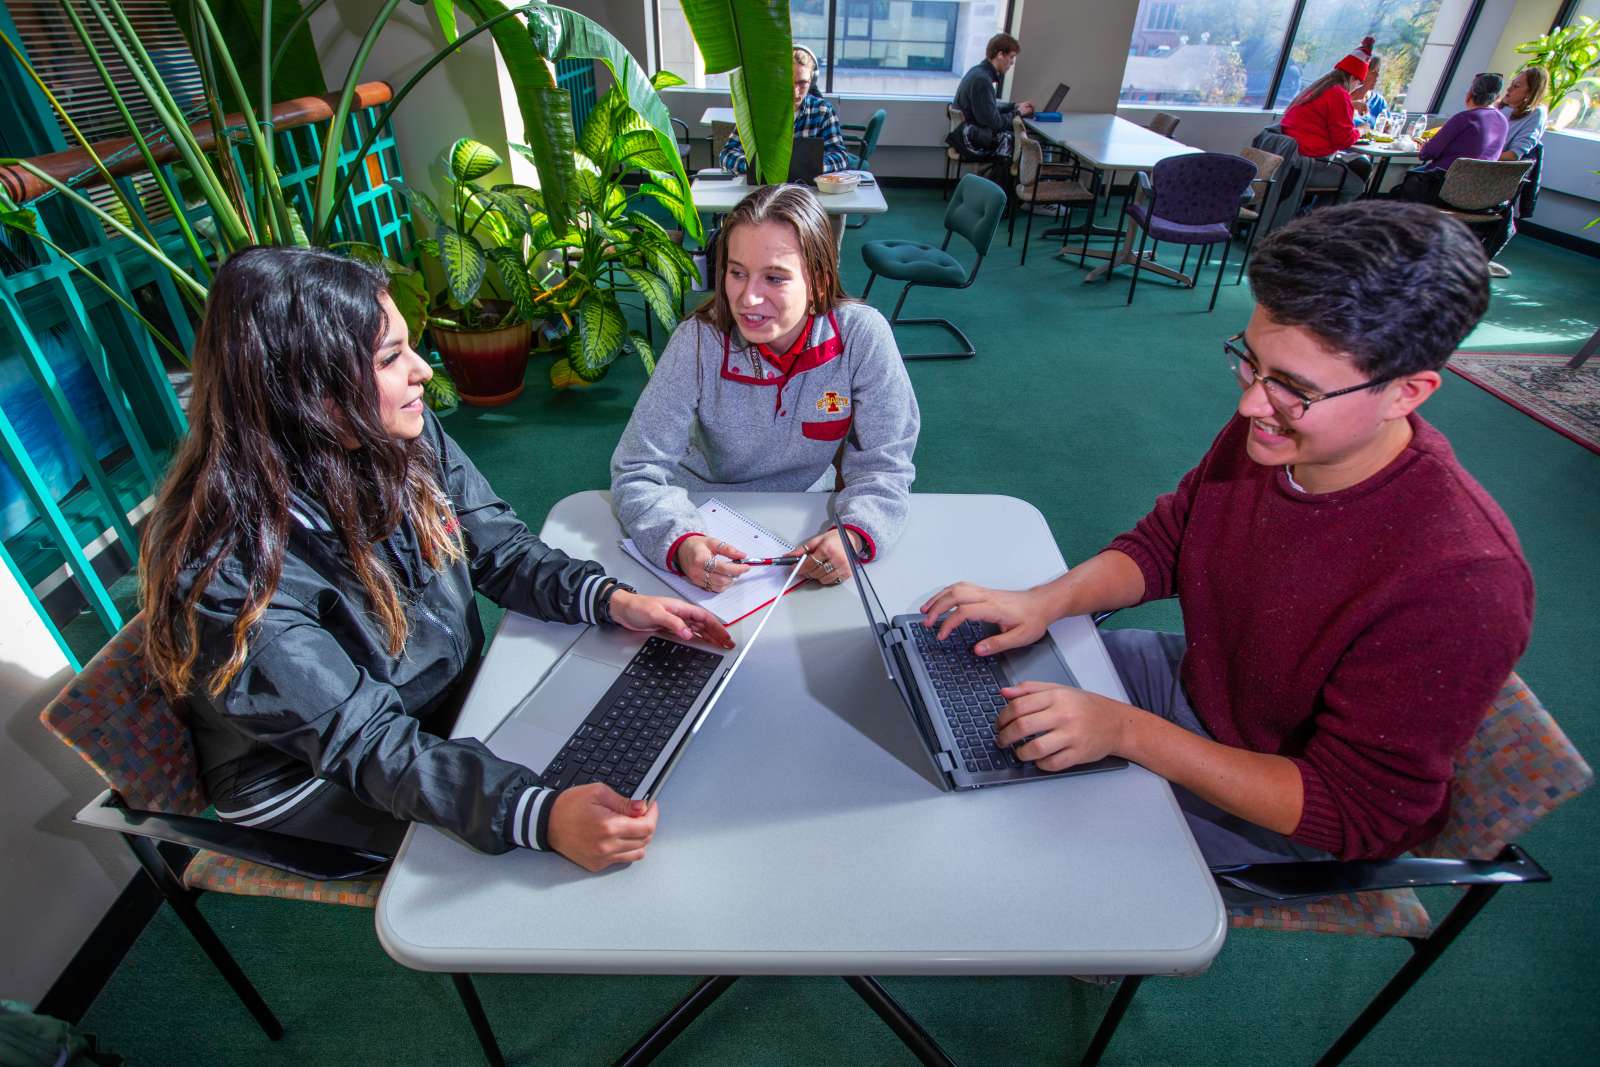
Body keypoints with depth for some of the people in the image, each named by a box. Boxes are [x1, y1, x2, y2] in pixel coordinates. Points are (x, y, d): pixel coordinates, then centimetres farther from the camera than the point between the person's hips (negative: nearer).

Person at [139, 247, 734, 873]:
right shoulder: (224, 567, -31)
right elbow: (364, 743, -31)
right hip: (315, 781, -5)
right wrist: (540, 815, -45)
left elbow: (499, 547, -4)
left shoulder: (402, 437, -13)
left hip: (453, 692, 6)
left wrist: (611, 600, -22)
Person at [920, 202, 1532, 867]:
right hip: (1201, 679, 6)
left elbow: (1354, 813, -27)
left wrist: (1125, 730, -35)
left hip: (1292, 819, -5)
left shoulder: (1459, 585, -35)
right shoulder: (1267, 429, -17)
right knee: (975, 666, 6)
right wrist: (1048, 600, -19)